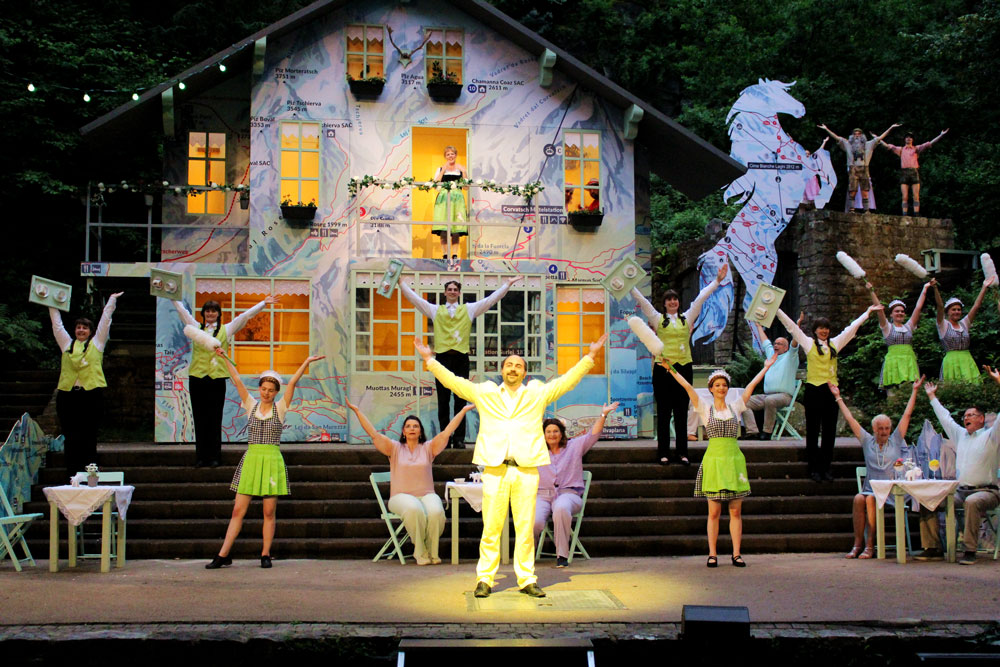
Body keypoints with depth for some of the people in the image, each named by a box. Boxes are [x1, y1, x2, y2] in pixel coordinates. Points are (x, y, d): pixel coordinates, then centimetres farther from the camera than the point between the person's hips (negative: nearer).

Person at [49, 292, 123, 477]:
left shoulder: (96, 343, 13)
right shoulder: (67, 344, 17)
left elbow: (105, 321, 15)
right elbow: (57, 324, 24)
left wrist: (112, 301, 18)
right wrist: (52, 306, 27)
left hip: (92, 394, -2)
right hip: (67, 395, 2)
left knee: (89, 439, -1)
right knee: (70, 439, 1)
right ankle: (72, 477, 4)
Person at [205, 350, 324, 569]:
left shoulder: (280, 408, 4)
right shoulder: (252, 406, 9)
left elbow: (293, 382, -6)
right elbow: (237, 381, 5)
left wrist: (307, 362, -13)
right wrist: (224, 359, 1)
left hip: (272, 462, -2)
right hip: (250, 460, 2)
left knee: (269, 512, 1)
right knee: (238, 511, 0)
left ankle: (265, 555, 10)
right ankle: (223, 555, 2)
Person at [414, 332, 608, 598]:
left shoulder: (538, 394, 13)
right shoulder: (484, 393, 13)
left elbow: (567, 380, 10)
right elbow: (453, 381, 12)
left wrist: (589, 357, 4)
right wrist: (430, 360, 8)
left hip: (527, 469, 1)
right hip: (494, 468, -1)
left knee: (525, 528, 3)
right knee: (491, 528, -1)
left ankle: (527, 580, 11)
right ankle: (484, 579, 6)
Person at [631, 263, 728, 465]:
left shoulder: (687, 318, 12)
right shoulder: (658, 319, 8)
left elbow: (701, 298, 11)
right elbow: (641, 300, 4)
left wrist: (717, 281, 9)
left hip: (684, 367, 2)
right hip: (663, 368, -2)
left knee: (681, 412, 5)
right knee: (663, 412, 1)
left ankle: (682, 452, 9)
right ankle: (663, 453, 6)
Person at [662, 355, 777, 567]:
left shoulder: (735, 407, 10)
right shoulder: (705, 408, 4)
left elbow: (751, 385, 10)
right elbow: (688, 387, -4)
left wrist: (767, 367, 10)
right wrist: (671, 370, -12)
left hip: (734, 460, 2)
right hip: (714, 460, -2)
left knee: (736, 511, 3)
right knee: (714, 512, 0)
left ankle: (736, 554, 7)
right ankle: (712, 554, 4)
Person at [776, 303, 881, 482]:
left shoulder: (835, 343, 14)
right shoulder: (808, 343, 5)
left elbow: (852, 328, 22)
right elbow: (791, 326, 4)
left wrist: (867, 312, 28)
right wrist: (776, 310, 1)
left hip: (831, 390, 3)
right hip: (813, 391, -3)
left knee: (830, 431, 5)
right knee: (813, 431, 1)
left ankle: (826, 467, 12)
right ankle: (814, 468, 5)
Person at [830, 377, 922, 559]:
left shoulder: (896, 441, 12)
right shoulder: (867, 441, 15)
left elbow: (907, 415, 12)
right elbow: (850, 419, 18)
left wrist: (915, 391, 12)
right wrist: (838, 397, 20)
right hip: (872, 488, 2)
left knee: (870, 499, -31)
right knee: (859, 498, -31)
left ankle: (870, 545, -28)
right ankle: (858, 544, -28)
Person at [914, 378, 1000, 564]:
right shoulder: (961, 435, 21)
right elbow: (945, 418, 33)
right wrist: (932, 397, 41)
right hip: (960, 491, 7)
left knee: (972, 502, -40)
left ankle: (970, 550, -35)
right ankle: (933, 548, -11)